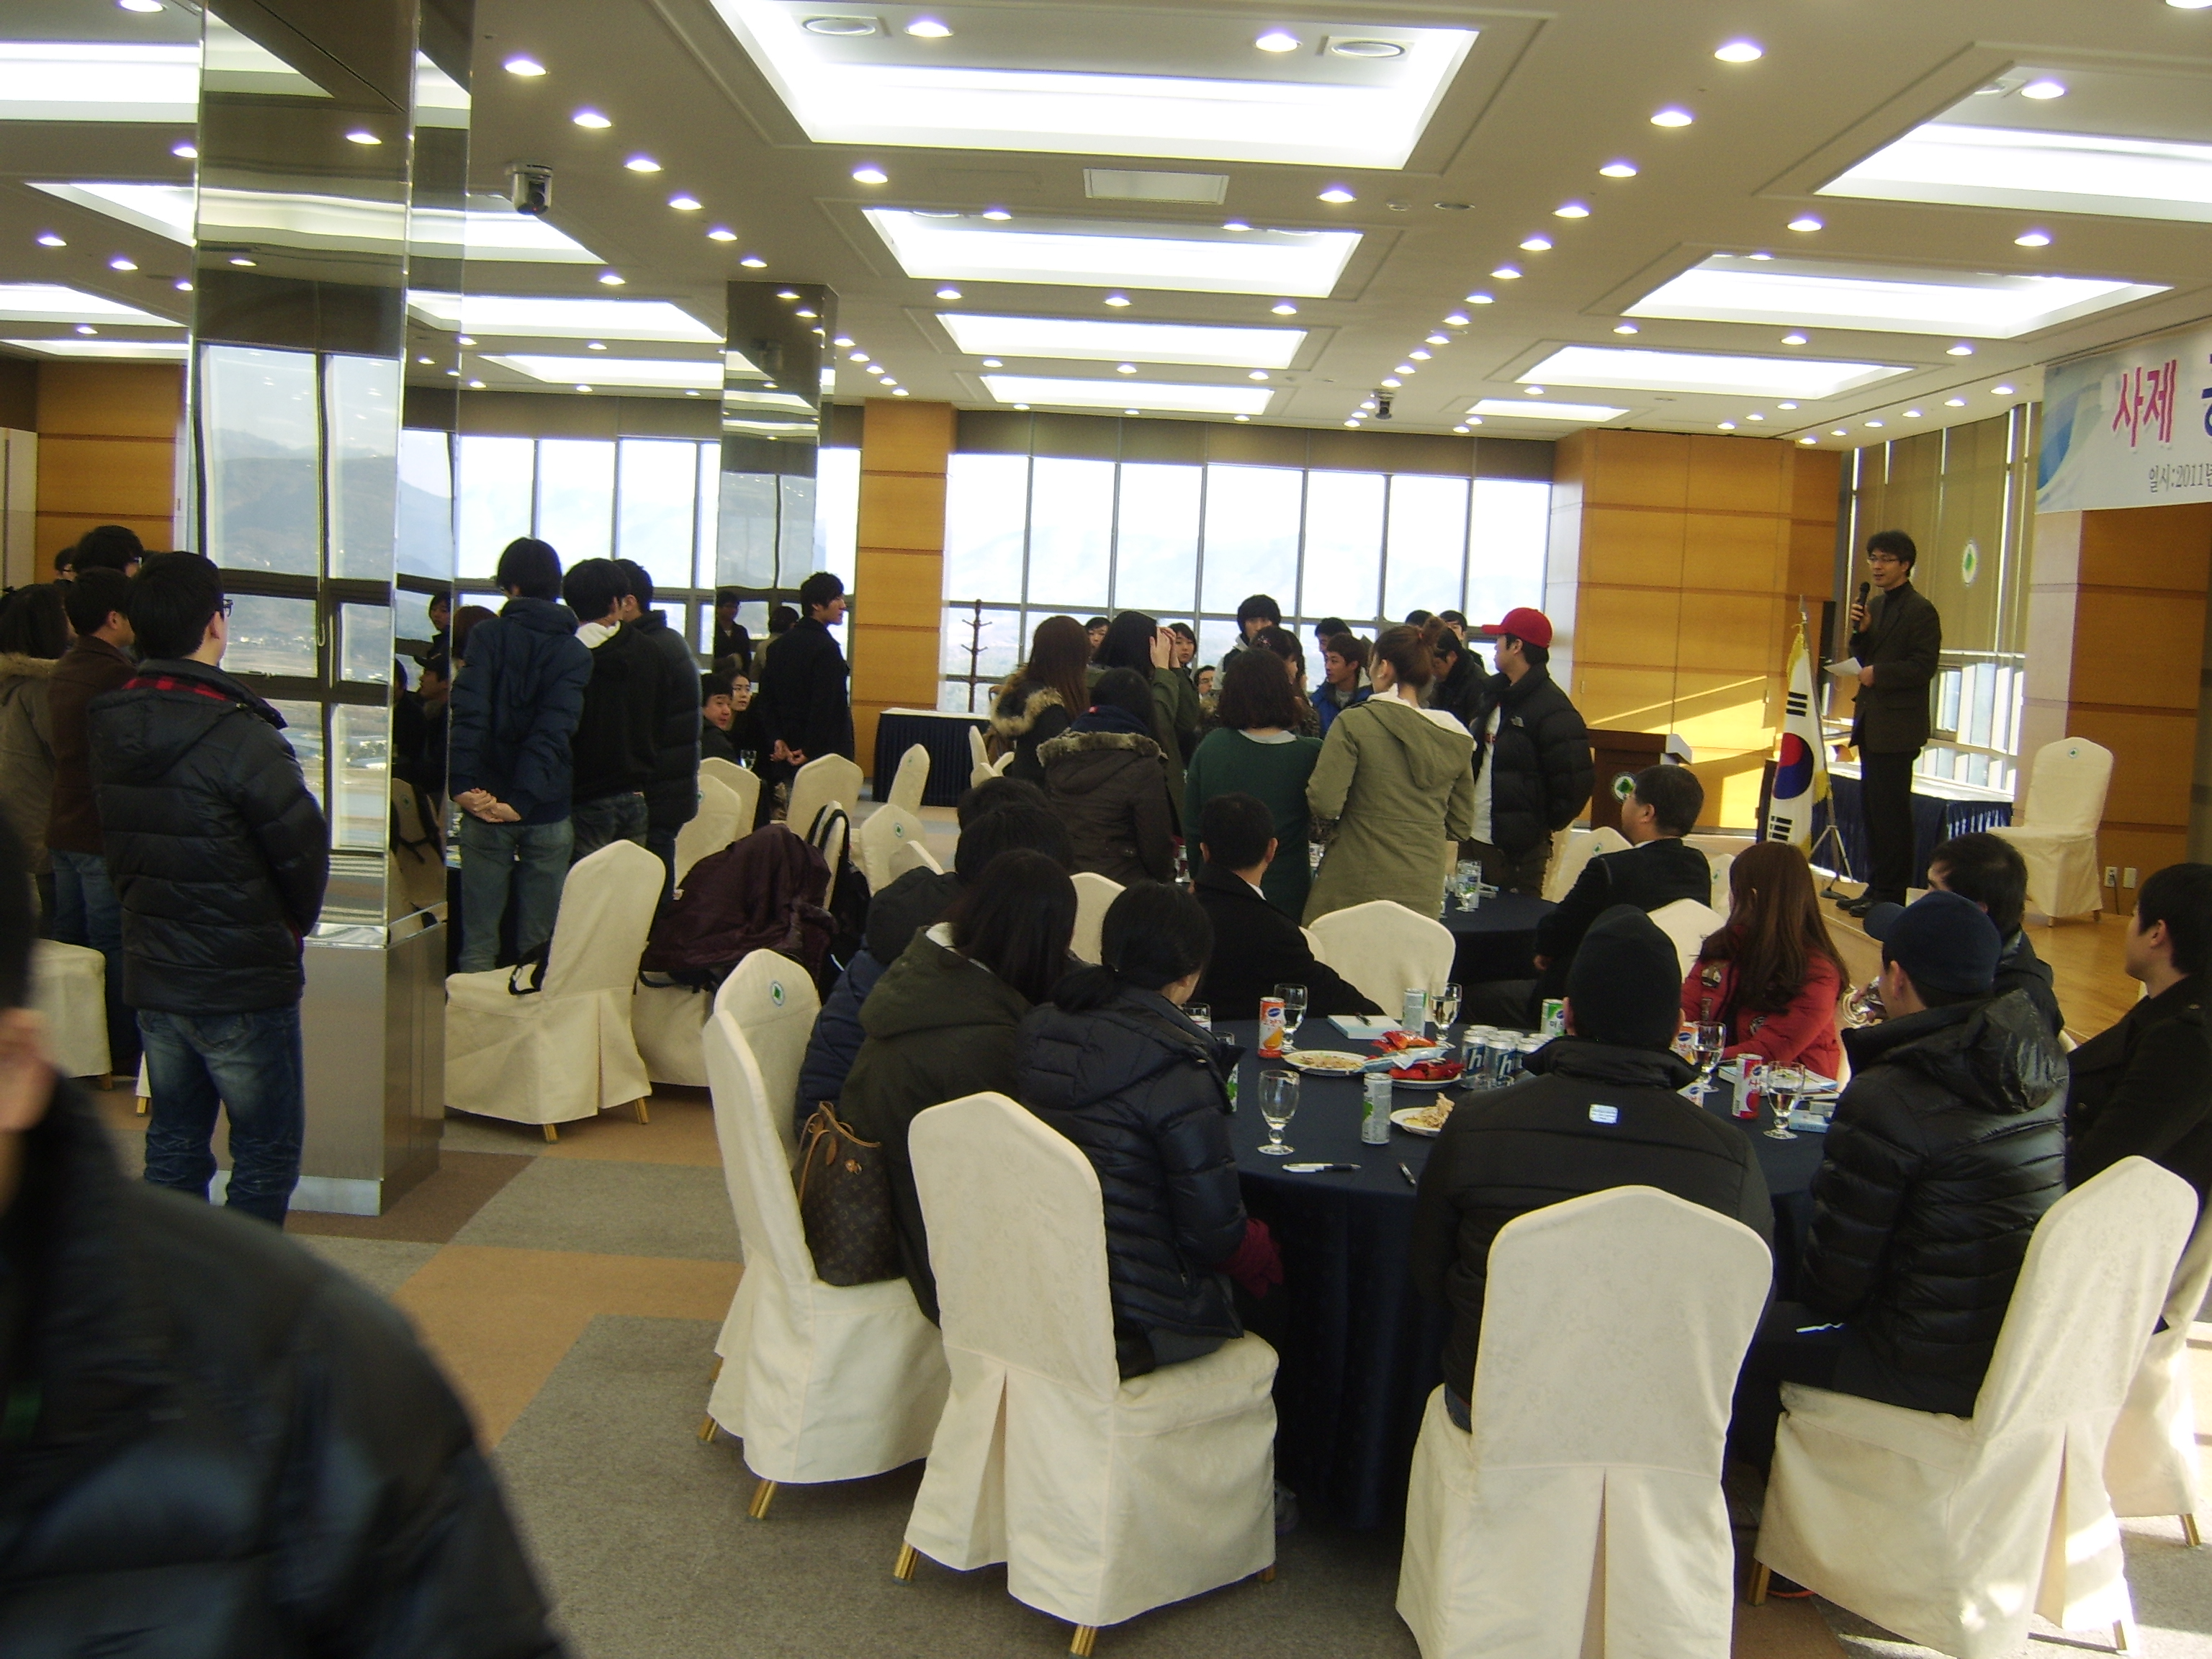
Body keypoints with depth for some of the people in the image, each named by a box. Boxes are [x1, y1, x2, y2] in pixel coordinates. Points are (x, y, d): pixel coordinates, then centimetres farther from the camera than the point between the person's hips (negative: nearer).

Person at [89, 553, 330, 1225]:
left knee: (174, 1139, 18)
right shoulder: (241, 739, -21)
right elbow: (303, 847, -15)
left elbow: (117, 847, 9)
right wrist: (294, 923, 4)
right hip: (243, 981, -7)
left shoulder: (112, 729, 2)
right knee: (267, 1148, 5)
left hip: (150, 973, 7)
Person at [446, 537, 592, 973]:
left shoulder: (487, 635, 1)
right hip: (549, 812, 1)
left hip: (486, 809, -1)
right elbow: (554, 729, -11)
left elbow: (468, 713, -14)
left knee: (479, 941, 5)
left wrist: (461, 783, -18)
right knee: (540, 945, 7)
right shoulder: (575, 652, 3)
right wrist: (524, 799, -17)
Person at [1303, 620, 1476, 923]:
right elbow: (1461, 827, 11)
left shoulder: (1354, 722, -9)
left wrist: (1326, 830, 5)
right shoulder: (1456, 739, 5)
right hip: (1424, 895, 4)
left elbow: (1324, 803, -16)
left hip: (1356, 889, -4)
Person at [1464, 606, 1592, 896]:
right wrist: (1463, 812, 13)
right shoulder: (1493, 695, 13)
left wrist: (1544, 826, -9)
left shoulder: (1553, 710, -15)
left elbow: (1578, 780, -18)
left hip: (1518, 850, -9)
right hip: (1474, 837, 9)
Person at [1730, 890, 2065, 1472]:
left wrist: (1818, 1298, 9)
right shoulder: (2044, 1064, -2)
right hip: (2023, 1350, 8)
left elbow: (1835, 1277, -15)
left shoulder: (1885, 1100, -24)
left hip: (1936, 1370, -8)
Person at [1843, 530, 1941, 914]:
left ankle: (1890, 893, 0)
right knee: (1871, 806, 12)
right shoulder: (1875, 606, 15)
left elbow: (1924, 666, -16)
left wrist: (1879, 674, -17)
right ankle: (1876, 886, 20)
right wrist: (1861, 631, 0)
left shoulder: (1920, 611, -10)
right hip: (1871, 723, 9)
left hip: (1898, 727, -9)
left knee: (1891, 809, -6)